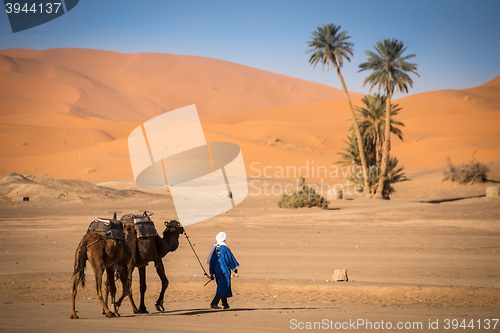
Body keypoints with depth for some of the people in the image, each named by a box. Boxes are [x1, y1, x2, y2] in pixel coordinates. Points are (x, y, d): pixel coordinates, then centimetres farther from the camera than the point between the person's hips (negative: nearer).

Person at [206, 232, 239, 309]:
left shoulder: (215, 249, 6)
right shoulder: (225, 248, -12)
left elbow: (212, 262, 9)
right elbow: (230, 259, -6)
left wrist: (211, 273, 15)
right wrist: (235, 268, 7)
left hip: (217, 271, 7)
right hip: (224, 271, -7)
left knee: (222, 288, 16)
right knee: (223, 287, -7)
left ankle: (225, 304, 19)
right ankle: (213, 303, -18)